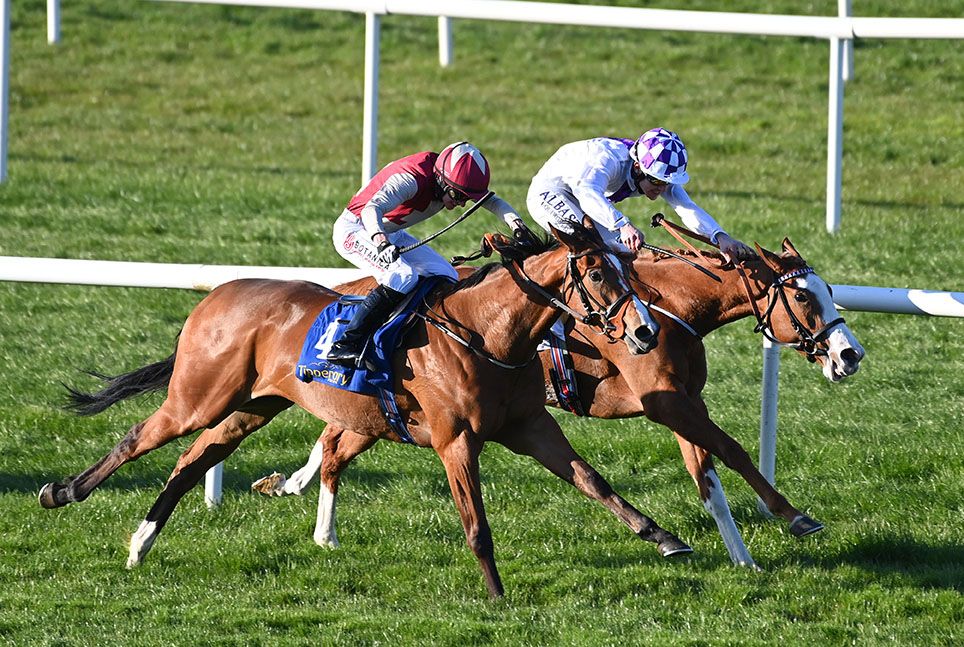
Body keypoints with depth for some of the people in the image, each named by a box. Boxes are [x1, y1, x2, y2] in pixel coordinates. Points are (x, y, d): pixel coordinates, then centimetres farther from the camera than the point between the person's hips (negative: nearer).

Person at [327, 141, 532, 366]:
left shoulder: (455, 182, -8)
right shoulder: (410, 179, -33)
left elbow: (493, 202, -1)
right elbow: (372, 209, -45)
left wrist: (515, 222, -22)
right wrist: (380, 240, -65)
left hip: (389, 234, 9)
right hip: (354, 229, -9)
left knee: (446, 277, -1)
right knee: (403, 276, -30)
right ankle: (345, 345, -32)